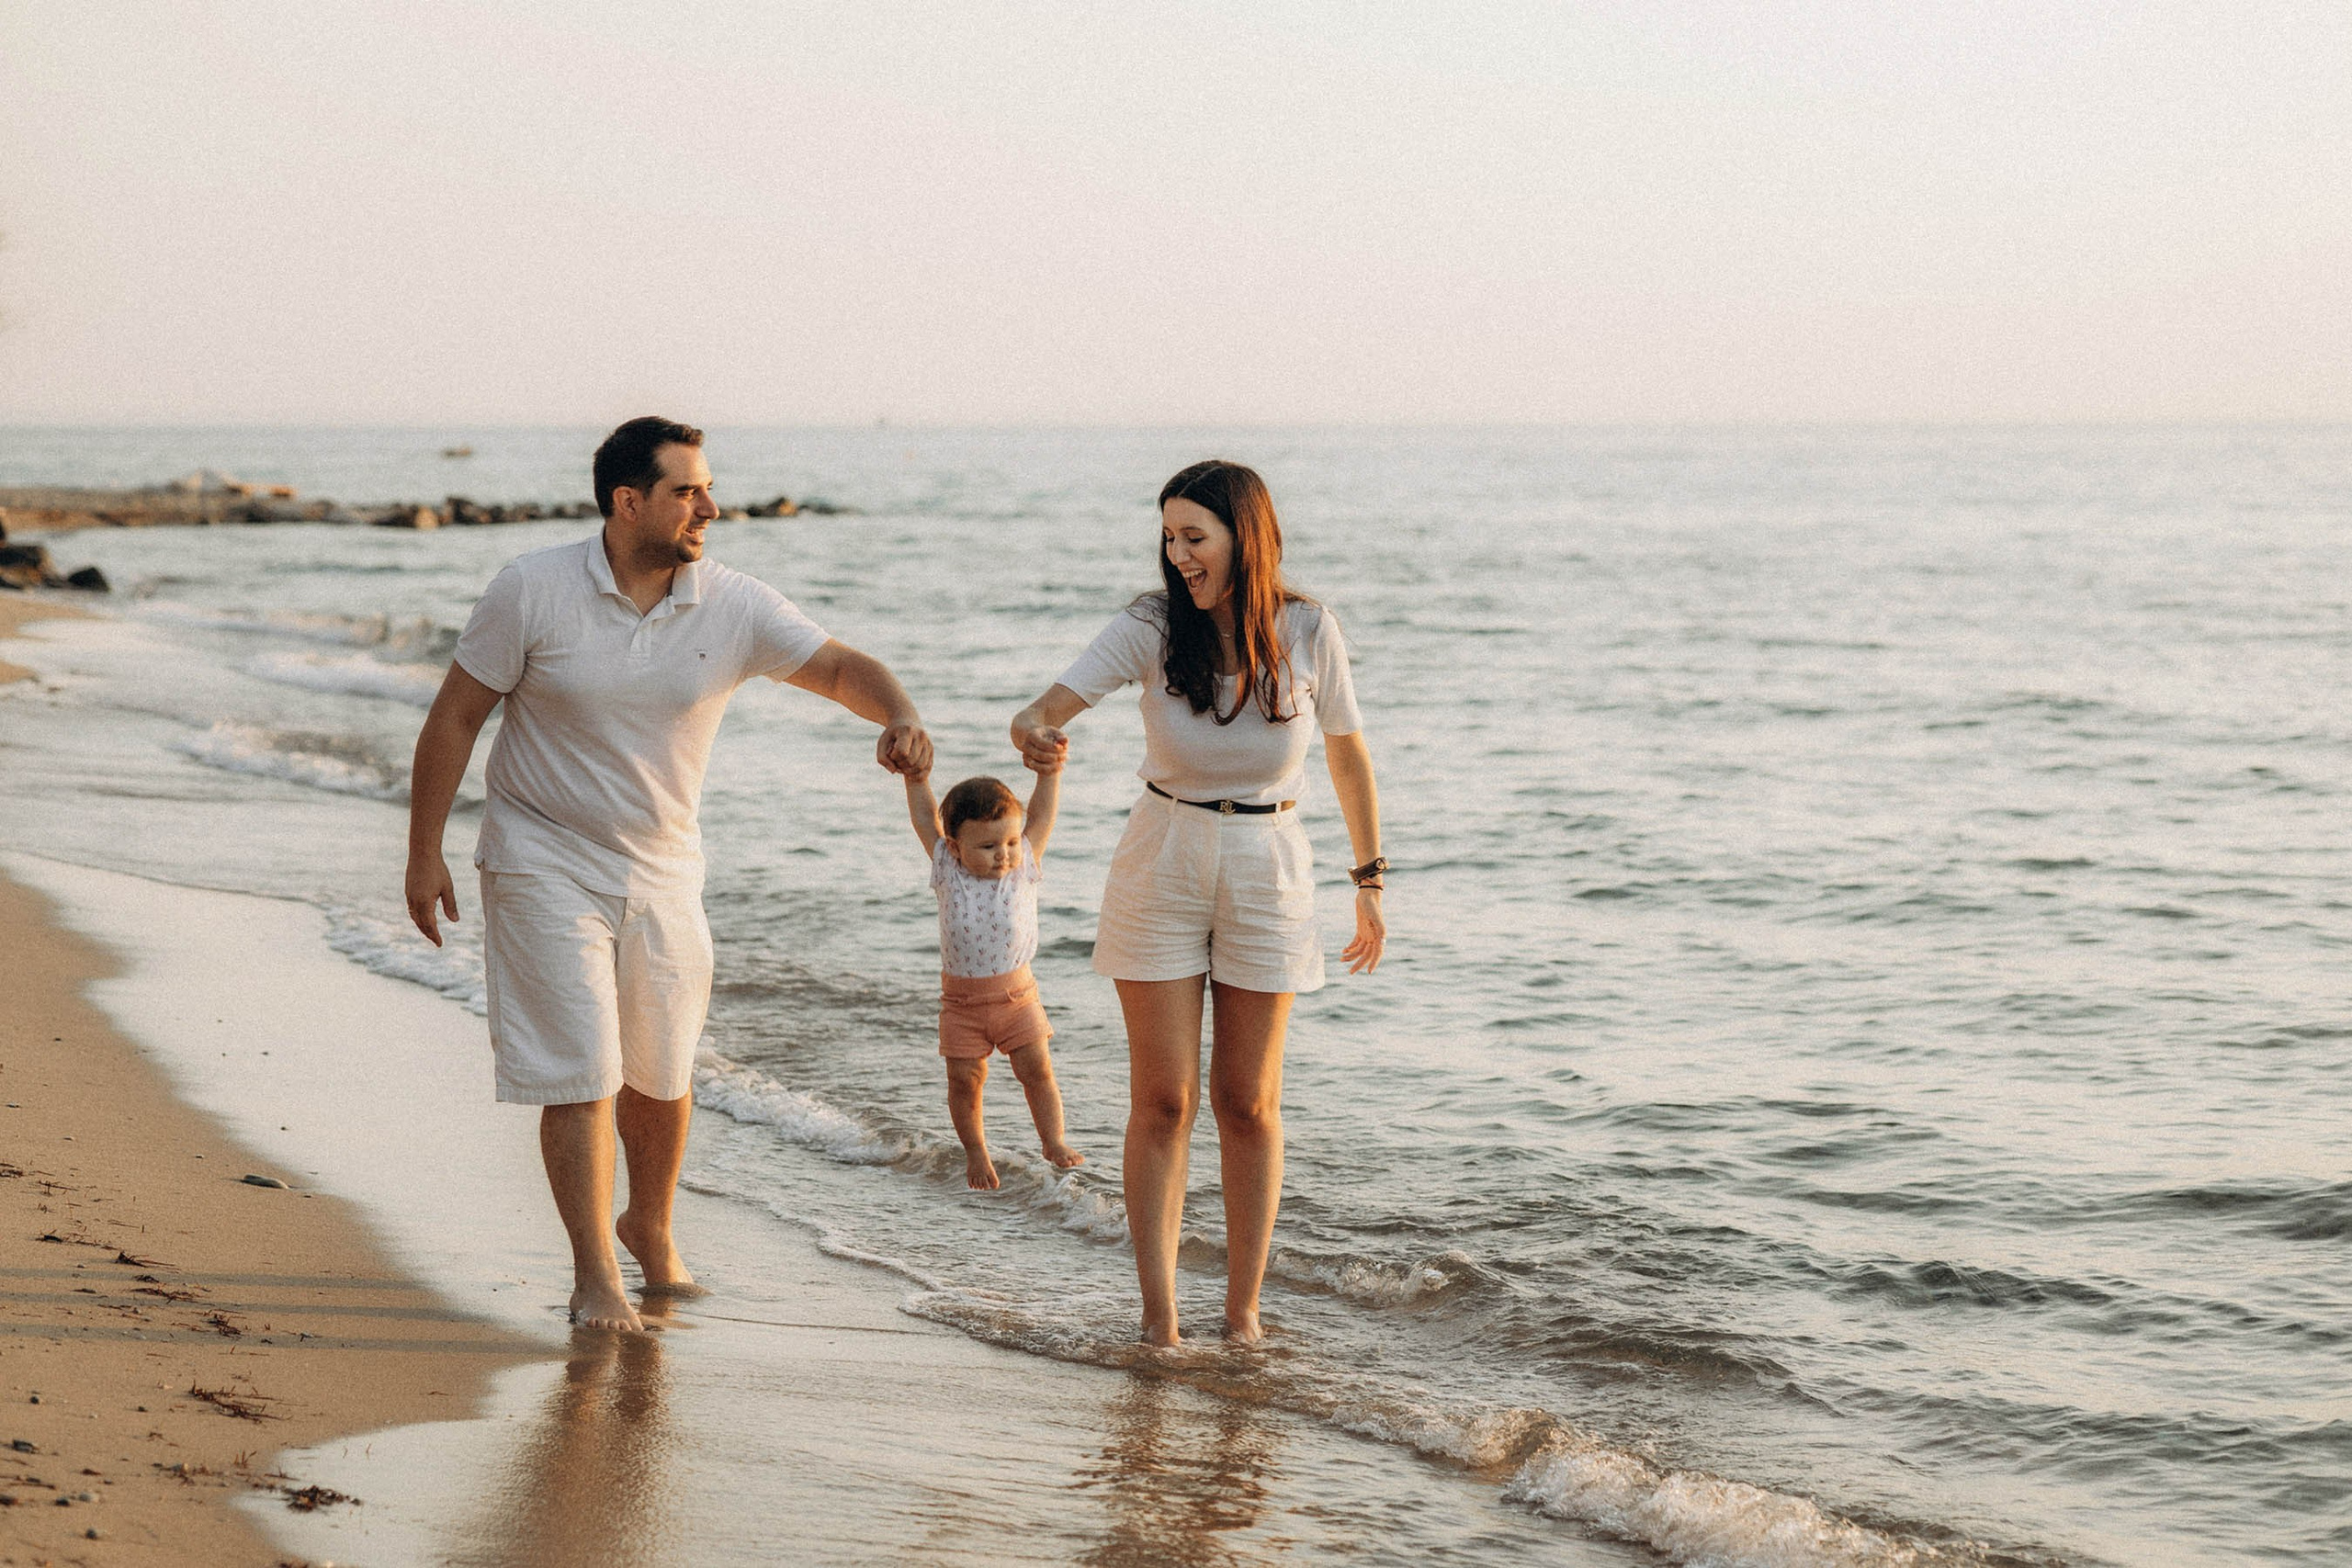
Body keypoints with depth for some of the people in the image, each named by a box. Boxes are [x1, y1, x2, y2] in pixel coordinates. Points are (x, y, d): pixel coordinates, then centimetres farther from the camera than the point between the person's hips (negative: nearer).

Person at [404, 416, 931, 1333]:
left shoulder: (733, 607, -8)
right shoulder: (532, 591, -14)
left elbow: (838, 666, -13)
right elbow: (456, 716, -7)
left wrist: (898, 716, -36)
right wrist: (425, 853, -7)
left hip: (663, 872, 4)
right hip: (545, 868, -4)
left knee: (662, 1075, 15)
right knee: (580, 1075, -9)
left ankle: (650, 1229, 41)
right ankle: (595, 1278, 0)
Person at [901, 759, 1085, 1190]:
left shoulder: (1023, 869, -5)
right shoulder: (949, 872, -6)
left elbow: (1040, 816, -2)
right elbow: (927, 820, 1)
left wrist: (1049, 773, -11)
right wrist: (916, 780, -6)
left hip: (1016, 996, 0)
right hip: (961, 1001, 0)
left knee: (1037, 1069, -3)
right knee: (965, 1080, 2)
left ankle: (1053, 1142, 9)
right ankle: (975, 1152, 18)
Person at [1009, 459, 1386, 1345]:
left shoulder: (1307, 631, -9)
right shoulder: (1153, 626, -11)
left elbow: (1349, 757, 4)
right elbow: (1052, 704, -22)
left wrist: (1369, 885, 8)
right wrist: (1035, 733, -46)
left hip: (1267, 872, 0)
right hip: (1161, 870, 0)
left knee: (1248, 1103, 6)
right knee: (1162, 1100, -1)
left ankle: (1243, 1309, 16)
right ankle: (1158, 1317, 3)